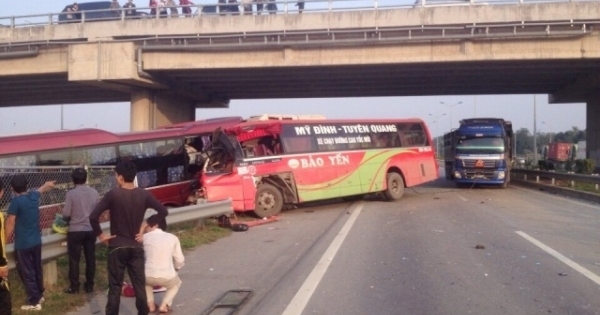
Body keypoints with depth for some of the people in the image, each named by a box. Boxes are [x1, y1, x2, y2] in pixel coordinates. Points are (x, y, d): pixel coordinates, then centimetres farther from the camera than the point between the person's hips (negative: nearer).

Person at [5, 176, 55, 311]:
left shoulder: (16, 201, -17)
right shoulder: (33, 196, 2)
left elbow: (10, 223, -15)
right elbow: (41, 189, 26)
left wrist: (5, 241, -5)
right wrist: (48, 184, 48)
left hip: (23, 244, -7)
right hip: (36, 241, 7)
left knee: (26, 273, 1)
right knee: (37, 270, 20)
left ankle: (34, 302, 5)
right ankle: (40, 295, 33)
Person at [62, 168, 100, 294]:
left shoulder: (71, 193, -11)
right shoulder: (94, 192, -1)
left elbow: (66, 214, -10)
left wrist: (72, 218, 12)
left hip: (75, 230, -3)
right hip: (91, 230, 3)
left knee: (74, 259, 6)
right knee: (90, 258, 10)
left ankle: (74, 286, 11)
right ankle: (89, 285, 16)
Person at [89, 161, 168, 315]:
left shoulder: (113, 194, -12)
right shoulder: (144, 195, -2)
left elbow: (93, 217, -16)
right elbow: (163, 211, 0)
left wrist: (100, 234, -4)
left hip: (117, 247, -2)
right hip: (136, 247, 3)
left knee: (115, 287, 6)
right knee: (139, 285, 9)